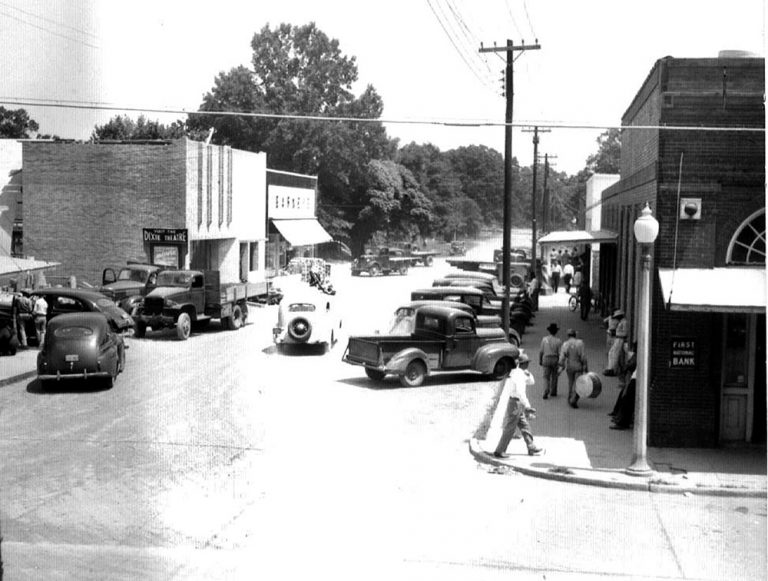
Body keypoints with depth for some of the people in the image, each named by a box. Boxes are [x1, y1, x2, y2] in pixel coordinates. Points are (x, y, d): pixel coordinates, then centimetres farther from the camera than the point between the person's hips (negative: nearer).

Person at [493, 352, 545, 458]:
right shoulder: (518, 374, -19)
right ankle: (499, 451, 1)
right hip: (515, 402, -10)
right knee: (509, 429, -4)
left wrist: (527, 373, 3)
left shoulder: (520, 373, 12)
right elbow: (520, 392, -28)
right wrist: (527, 407, -31)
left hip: (518, 405, 10)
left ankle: (531, 448, 21)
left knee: (525, 426, 14)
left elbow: (531, 382, 21)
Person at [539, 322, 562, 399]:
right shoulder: (558, 341, -9)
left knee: (546, 377, 7)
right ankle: (553, 392, 28)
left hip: (546, 360, 0)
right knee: (554, 376, 19)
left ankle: (546, 392, -13)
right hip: (555, 360, 0)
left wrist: (540, 360, 12)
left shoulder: (544, 339, -5)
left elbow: (541, 351, -1)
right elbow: (560, 353, -10)